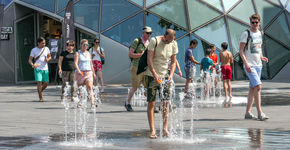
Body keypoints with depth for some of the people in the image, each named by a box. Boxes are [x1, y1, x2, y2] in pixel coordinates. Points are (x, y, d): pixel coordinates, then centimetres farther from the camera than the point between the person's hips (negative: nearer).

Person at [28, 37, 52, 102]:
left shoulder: (46, 49, 7)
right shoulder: (34, 50, -2)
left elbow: (50, 57, 18)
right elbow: (29, 60, 0)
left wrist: (48, 59, -6)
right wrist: (32, 65, -21)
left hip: (45, 69, 3)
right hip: (38, 69, -3)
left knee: (46, 83, -2)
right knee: (39, 82, -14)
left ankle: (40, 91, 27)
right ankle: (41, 97, -2)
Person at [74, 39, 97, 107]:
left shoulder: (88, 53, 14)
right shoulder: (78, 53, 0)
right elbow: (75, 63, -12)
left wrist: (93, 73, 19)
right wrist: (78, 70, -28)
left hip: (88, 72, 2)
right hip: (80, 73, -2)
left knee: (90, 87, -14)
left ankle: (92, 102, -25)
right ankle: (79, 103, 18)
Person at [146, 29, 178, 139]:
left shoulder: (173, 44, 1)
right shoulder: (154, 41, -12)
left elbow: (173, 61, 7)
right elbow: (149, 59, -17)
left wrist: (171, 75, -9)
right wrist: (154, 74, -26)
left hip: (165, 75, 4)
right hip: (152, 74, -4)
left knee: (166, 102, -2)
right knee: (151, 102, -6)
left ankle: (165, 129, 1)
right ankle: (152, 130, -5)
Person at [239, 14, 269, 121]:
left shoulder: (260, 33, 13)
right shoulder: (246, 34, -7)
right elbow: (241, 50, -10)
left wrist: (261, 57, 6)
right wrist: (246, 63, -20)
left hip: (258, 65, 7)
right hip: (249, 65, -7)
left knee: (252, 88, 9)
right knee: (258, 86, -17)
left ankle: (248, 112, 15)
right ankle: (260, 113, -18)